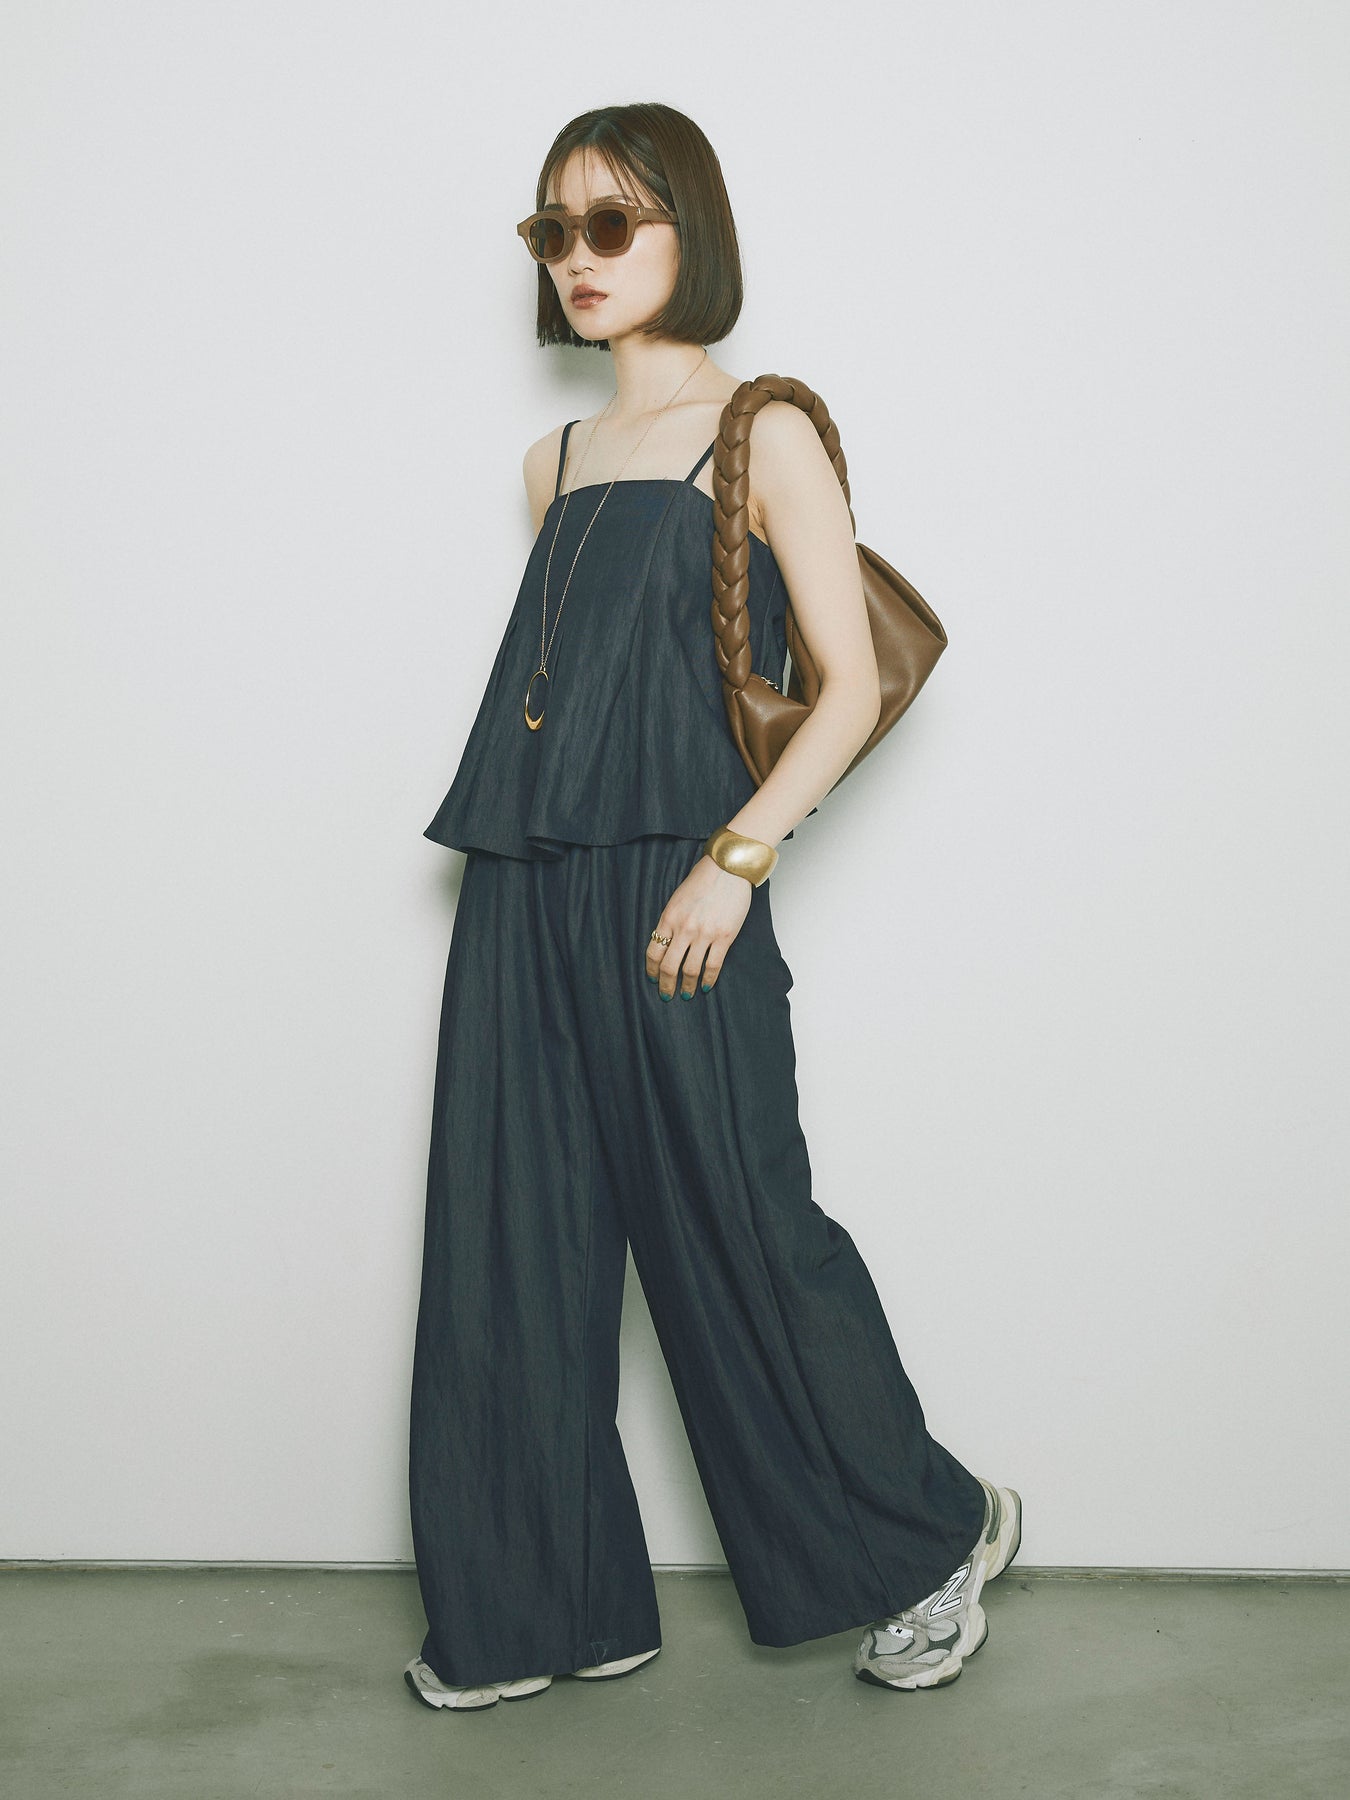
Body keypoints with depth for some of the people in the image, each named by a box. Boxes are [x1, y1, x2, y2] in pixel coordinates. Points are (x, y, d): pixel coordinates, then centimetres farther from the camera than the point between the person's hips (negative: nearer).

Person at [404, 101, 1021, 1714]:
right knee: (514, 1246, 6)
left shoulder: (760, 436, 0)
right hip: (524, 897, 6)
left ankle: (934, 1534, 21)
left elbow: (852, 686, -6)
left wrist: (735, 860, -16)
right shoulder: (554, 464, 18)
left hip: (672, 891, -6)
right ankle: (541, 1609, 20)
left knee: (739, 1234, -1)